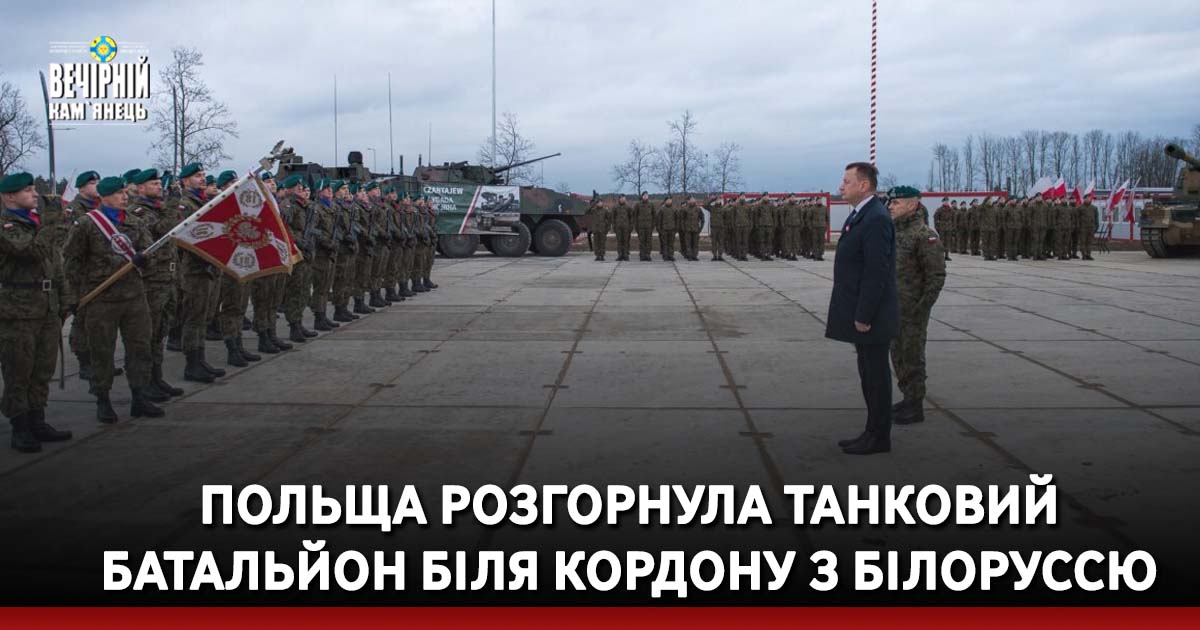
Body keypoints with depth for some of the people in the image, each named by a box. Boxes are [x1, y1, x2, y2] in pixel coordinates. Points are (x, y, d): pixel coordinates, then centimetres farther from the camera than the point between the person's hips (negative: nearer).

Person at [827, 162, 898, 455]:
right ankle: (873, 432, 24)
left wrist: (863, 316, -21)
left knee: (876, 375, -1)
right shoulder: (860, 215, 14)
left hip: (870, 317, -10)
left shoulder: (876, 219, -18)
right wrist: (859, 315, 17)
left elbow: (877, 272, -22)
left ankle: (879, 437, 7)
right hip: (861, 314, 10)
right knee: (869, 374, 15)